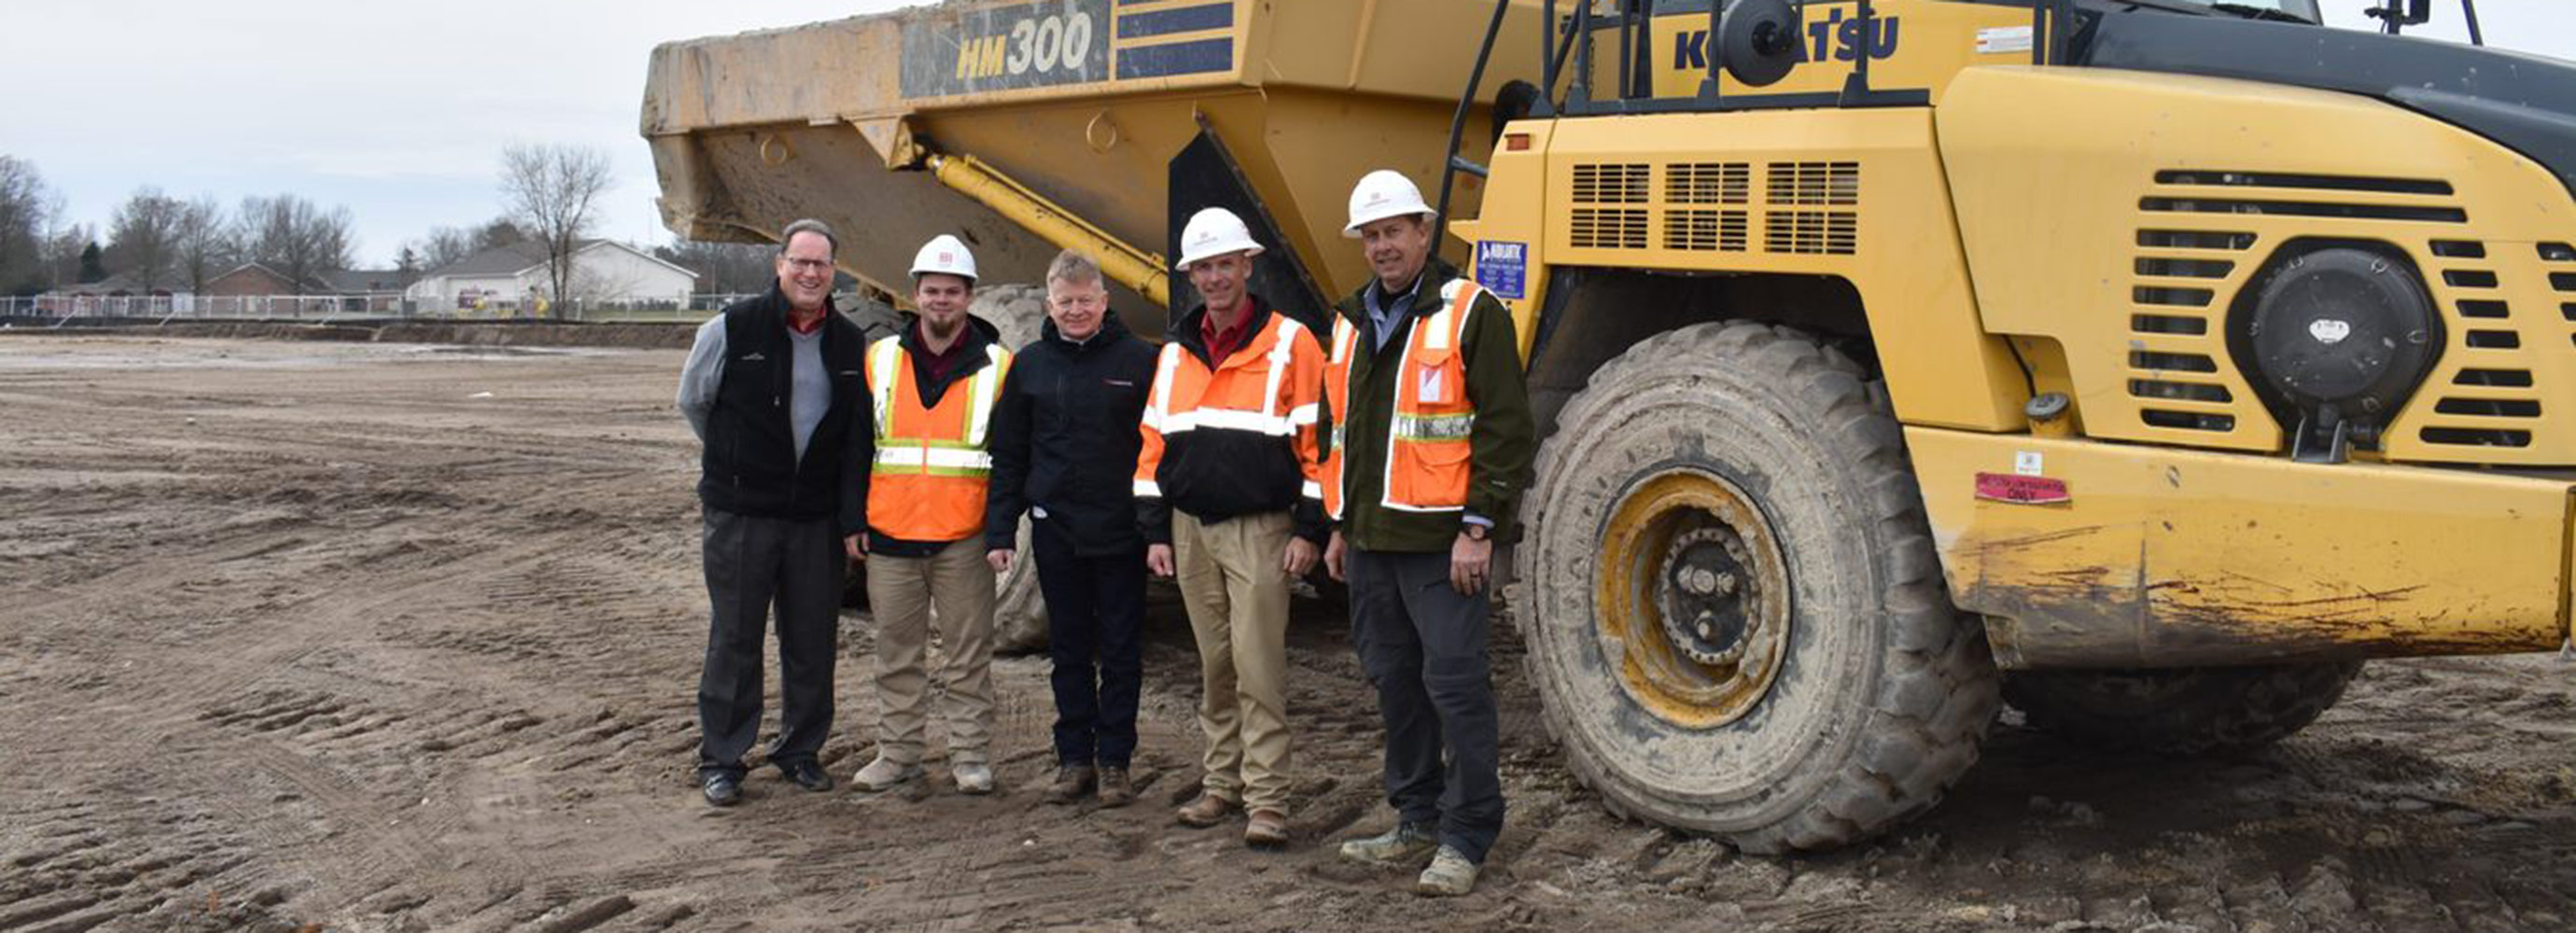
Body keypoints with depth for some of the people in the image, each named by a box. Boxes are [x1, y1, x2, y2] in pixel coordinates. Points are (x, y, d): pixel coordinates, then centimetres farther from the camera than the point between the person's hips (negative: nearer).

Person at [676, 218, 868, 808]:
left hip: (818, 516, 3)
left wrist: (853, 512, 10)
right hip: (740, 513, -3)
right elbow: (693, 402, 8)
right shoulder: (732, 329, -7)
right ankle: (720, 759, 13)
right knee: (734, 638, 2)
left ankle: (800, 750, 23)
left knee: (812, 640, 9)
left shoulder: (850, 344, 5)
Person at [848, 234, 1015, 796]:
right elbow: (855, 448, 11)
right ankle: (897, 754, 21)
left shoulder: (997, 367, 2)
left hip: (964, 540, -2)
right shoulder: (879, 360, 8)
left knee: (968, 655, 3)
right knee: (896, 654, 11)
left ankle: (971, 756, 13)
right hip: (888, 538, 2)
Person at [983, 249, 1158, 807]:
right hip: (1055, 531, 3)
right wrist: (1000, 531, 4)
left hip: (1121, 531, -2)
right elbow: (1008, 456, 10)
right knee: (1068, 651, 10)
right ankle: (1075, 757, 19)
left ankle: (1114, 760, 13)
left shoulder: (1140, 361, -1)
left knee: (1121, 651, 5)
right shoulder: (1029, 365, 7)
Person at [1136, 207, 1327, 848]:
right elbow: (1155, 445, 14)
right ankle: (1223, 782, 23)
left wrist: (1309, 530, -10)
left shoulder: (1289, 344, -5)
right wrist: (1156, 530, 10)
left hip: (1260, 530, -5)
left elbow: (1318, 441, -7)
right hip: (1191, 529, 5)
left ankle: (1266, 800, -3)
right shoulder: (1176, 351, 12)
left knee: (1259, 669, -7)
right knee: (1215, 667, 12)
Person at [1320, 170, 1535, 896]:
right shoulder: (1353, 322, 16)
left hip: (1441, 542, -7)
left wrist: (1479, 528, -16)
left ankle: (1466, 837, 4)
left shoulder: (1471, 314, -7)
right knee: (1394, 681, 13)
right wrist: (1340, 525, 20)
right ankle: (1418, 821, 26)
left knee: (1454, 682, -5)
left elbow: (1506, 429, -11)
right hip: (1371, 541, 8)